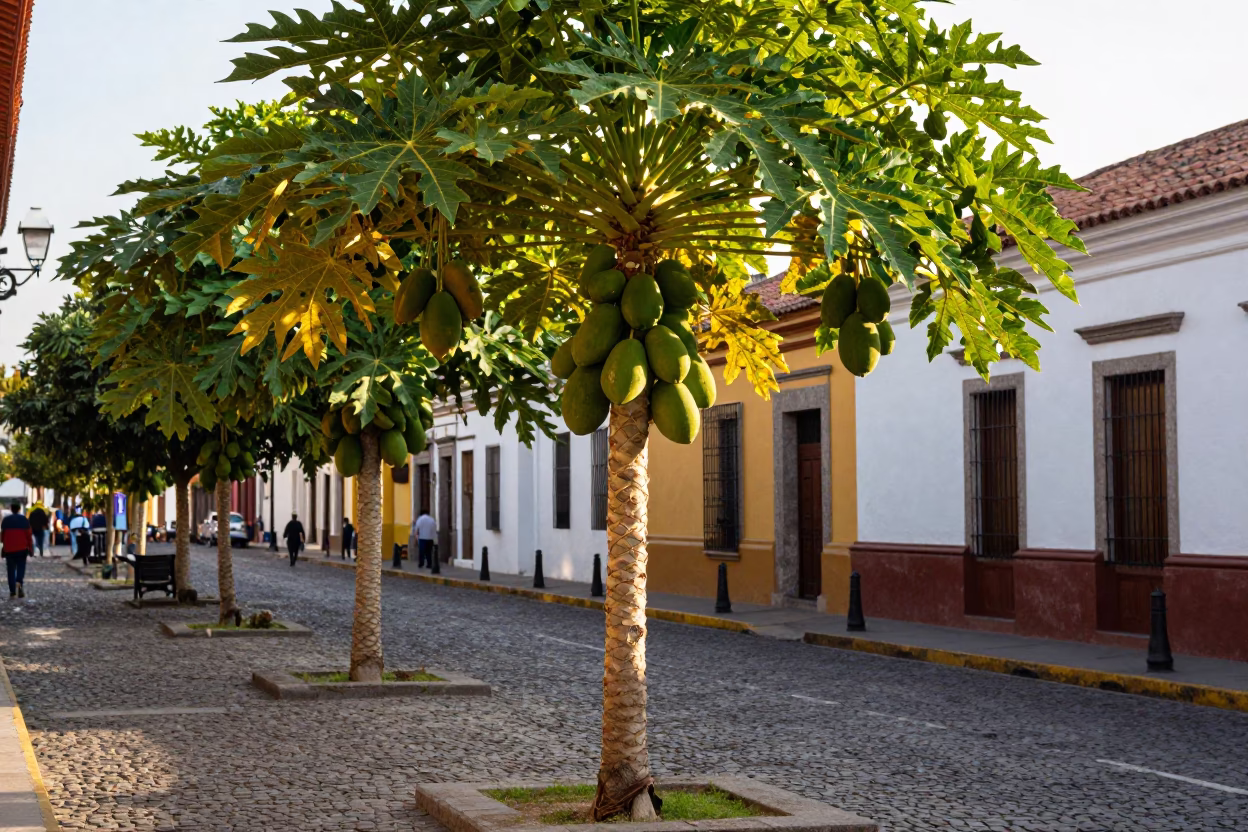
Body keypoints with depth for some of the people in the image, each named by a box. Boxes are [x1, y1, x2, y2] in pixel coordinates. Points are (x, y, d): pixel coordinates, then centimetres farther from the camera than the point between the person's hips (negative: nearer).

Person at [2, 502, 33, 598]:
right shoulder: (24, 520, -3)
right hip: (22, 549, -1)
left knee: (11, 570, 7)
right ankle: (19, 582, -23)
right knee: (21, 567, 5)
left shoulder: (5, 520, 2)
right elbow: (28, 535, -4)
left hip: (9, 549, 1)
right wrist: (30, 547, 2)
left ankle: (12, 591, 3)